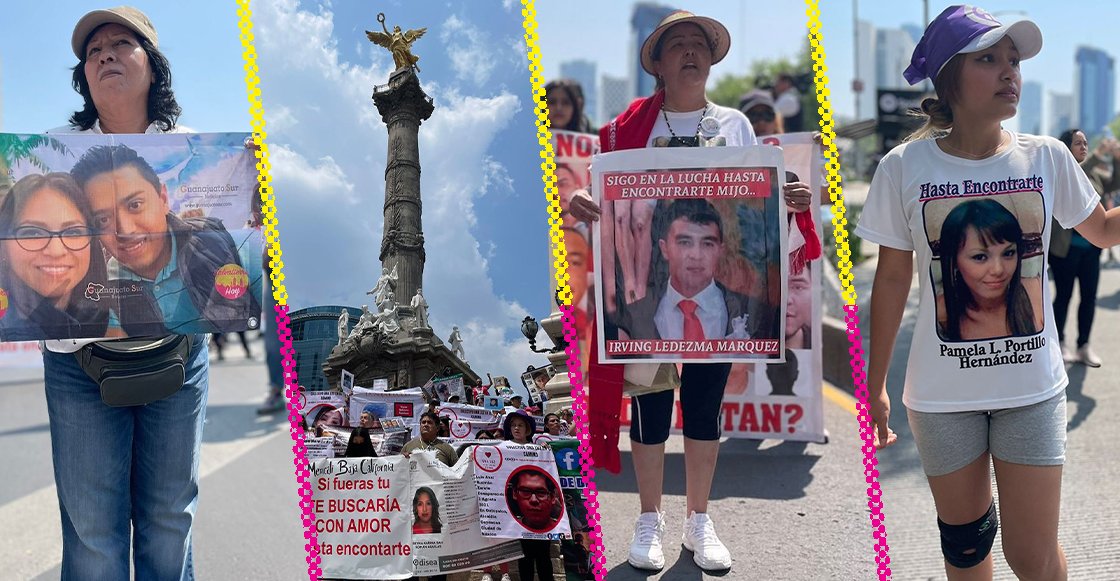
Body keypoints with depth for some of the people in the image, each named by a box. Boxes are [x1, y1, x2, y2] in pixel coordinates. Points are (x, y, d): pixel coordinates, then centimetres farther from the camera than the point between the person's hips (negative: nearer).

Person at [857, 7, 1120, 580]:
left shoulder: (1047, 158, -3)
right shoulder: (905, 167, -8)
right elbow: (892, 279, 0)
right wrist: (875, 383, 3)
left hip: (1032, 387, 1)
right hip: (943, 392, -1)